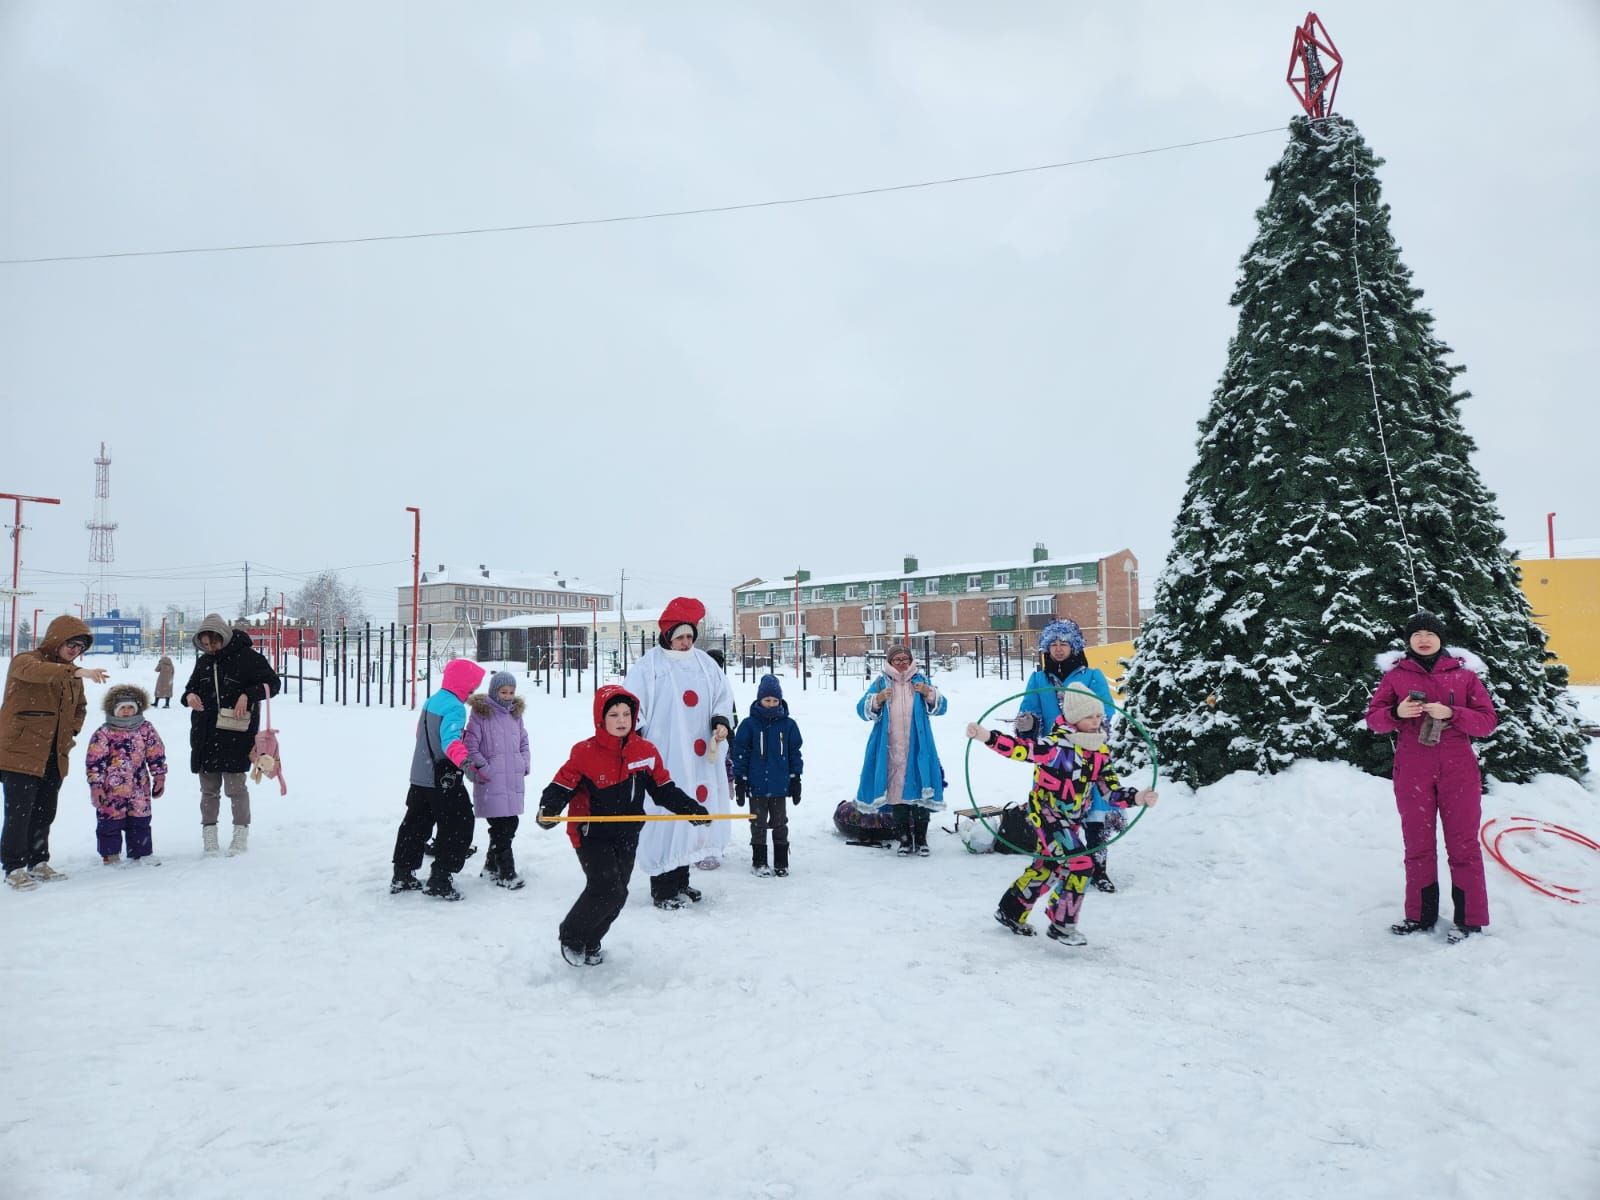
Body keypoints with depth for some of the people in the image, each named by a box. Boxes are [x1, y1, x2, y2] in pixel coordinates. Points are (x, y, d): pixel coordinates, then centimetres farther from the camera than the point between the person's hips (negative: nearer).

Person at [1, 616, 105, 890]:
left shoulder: (72, 675, 14)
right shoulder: (25, 660, -8)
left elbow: (79, 707, 27)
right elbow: (34, 671, -33)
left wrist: (72, 732, 10)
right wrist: (75, 672, -47)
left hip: (54, 757, 7)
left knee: (44, 814, 13)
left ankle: (38, 863, 24)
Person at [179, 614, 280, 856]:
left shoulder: (247, 657, -5)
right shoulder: (204, 661, 13)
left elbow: (271, 683, -6)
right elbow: (191, 686, 23)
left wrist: (247, 695, -20)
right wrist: (189, 696, -1)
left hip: (236, 734, -6)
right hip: (205, 734, 6)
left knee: (235, 786, -3)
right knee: (209, 788, 10)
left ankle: (241, 833, 9)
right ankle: (209, 832, 19)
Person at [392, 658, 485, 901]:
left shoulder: (431, 701, 10)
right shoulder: (455, 707, -18)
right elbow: (450, 740, -34)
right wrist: (462, 759, -51)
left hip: (420, 777, 9)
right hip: (444, 780, -9)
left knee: (415, 824, 17)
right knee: (458, 826, 0)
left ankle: (402, 876, 24)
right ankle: (439, 880, 1)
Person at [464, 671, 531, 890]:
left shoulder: (515, 713, 12)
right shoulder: (481, 713, -7)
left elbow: (523, 741, 22)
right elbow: (471, 747, -7)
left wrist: (525, 763, 9)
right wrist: (483, 768, -12)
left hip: (514, 779, 7)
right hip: (491, 781, -6)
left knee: (511, 823, 12)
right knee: (501, 827, -5)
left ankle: (491, 866, 29)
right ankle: (506, 874, 3)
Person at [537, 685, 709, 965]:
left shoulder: (647, 752, -3)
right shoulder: (584, 753, -14)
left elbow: (664, 790, 4)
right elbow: (561, 787, -11)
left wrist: (691, 808, -8)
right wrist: (548, 810, -30)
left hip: (626, 836, 5)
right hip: (591, 835, -5)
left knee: (616, 896, 12)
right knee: (607, 890, -17)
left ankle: (590, 943, 37)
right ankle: (571, 936, 9)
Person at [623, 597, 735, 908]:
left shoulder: (704, 663, 11)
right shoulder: (648, 666, -4)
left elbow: (723, 696, 16)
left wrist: (721, 722, -2)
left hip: (700, 759, 5)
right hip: (664, 759, -5)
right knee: (665, 819, -5)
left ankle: (681, 881, 26)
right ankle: (662, 889, 7)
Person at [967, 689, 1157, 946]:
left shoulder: (1101, 751, 0)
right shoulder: (1057, 743, -23)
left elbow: (1112, 791, -1)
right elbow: (1021, 748, -35)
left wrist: (1137, 797, -19)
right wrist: (987, 737, -49)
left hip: (1072, 821, 8)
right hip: (1047, 815, -8)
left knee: (1046, 868, 18)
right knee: (1080, 864, -16)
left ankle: (1011, 912, 38)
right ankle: (1061, 924, 1)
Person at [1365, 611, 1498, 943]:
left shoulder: (1463, 673, 4)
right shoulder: (1395, 674, 6)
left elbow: (1488, 721, 0)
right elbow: (1373, 718, 5)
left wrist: (1451, 713, -16)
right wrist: (1396, 712, -15)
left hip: (1458, 770, -1)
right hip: (1412, 772, 1)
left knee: (1463, 844, 2)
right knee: (1418, 845, 9)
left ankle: (1468, 918, 12)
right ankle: (1420, 915, 18)